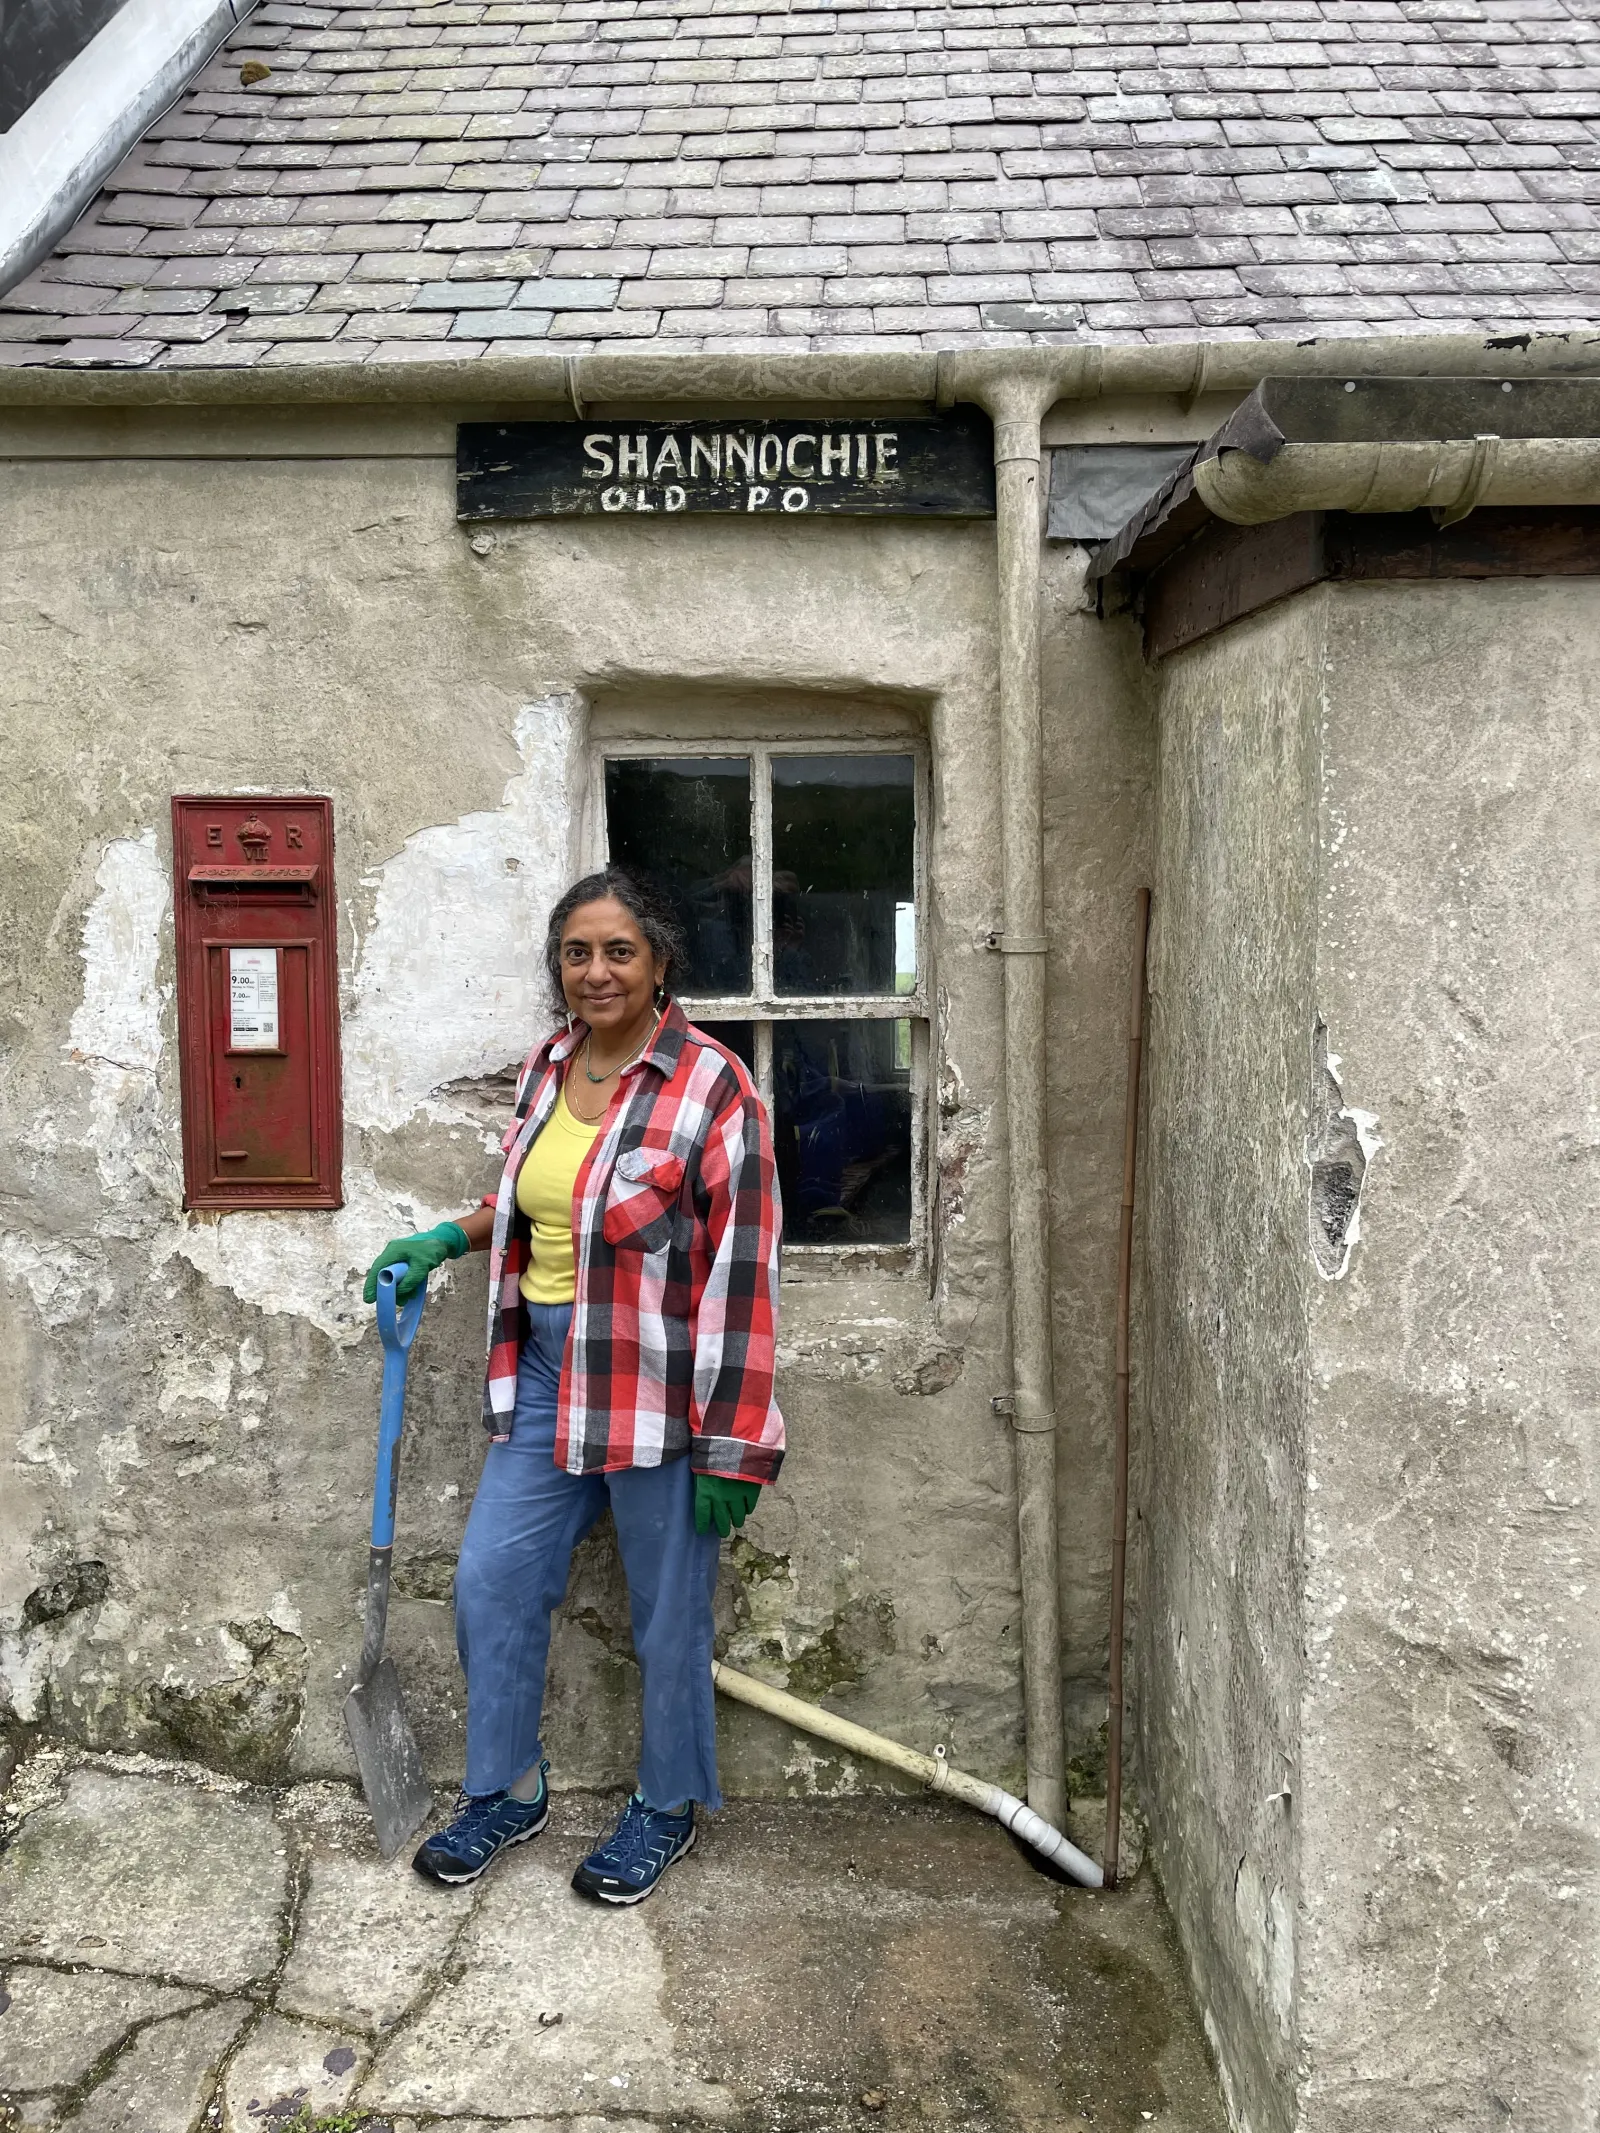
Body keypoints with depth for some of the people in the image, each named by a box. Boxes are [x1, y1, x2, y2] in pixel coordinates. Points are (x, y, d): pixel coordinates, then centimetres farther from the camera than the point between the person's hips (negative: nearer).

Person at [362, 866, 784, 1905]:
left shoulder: (712, 1088, -17)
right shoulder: (548, 1067, 6)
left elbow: (742, 1274, -17)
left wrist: (730, 1447, -18)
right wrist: (446, 1241, 13)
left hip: (658, 1389, -7)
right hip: (546, 1375, 7)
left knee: (668, 1613, 9)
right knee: (491, 1582, 12)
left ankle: (668, 1807, 33)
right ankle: (508, 1791, 34)